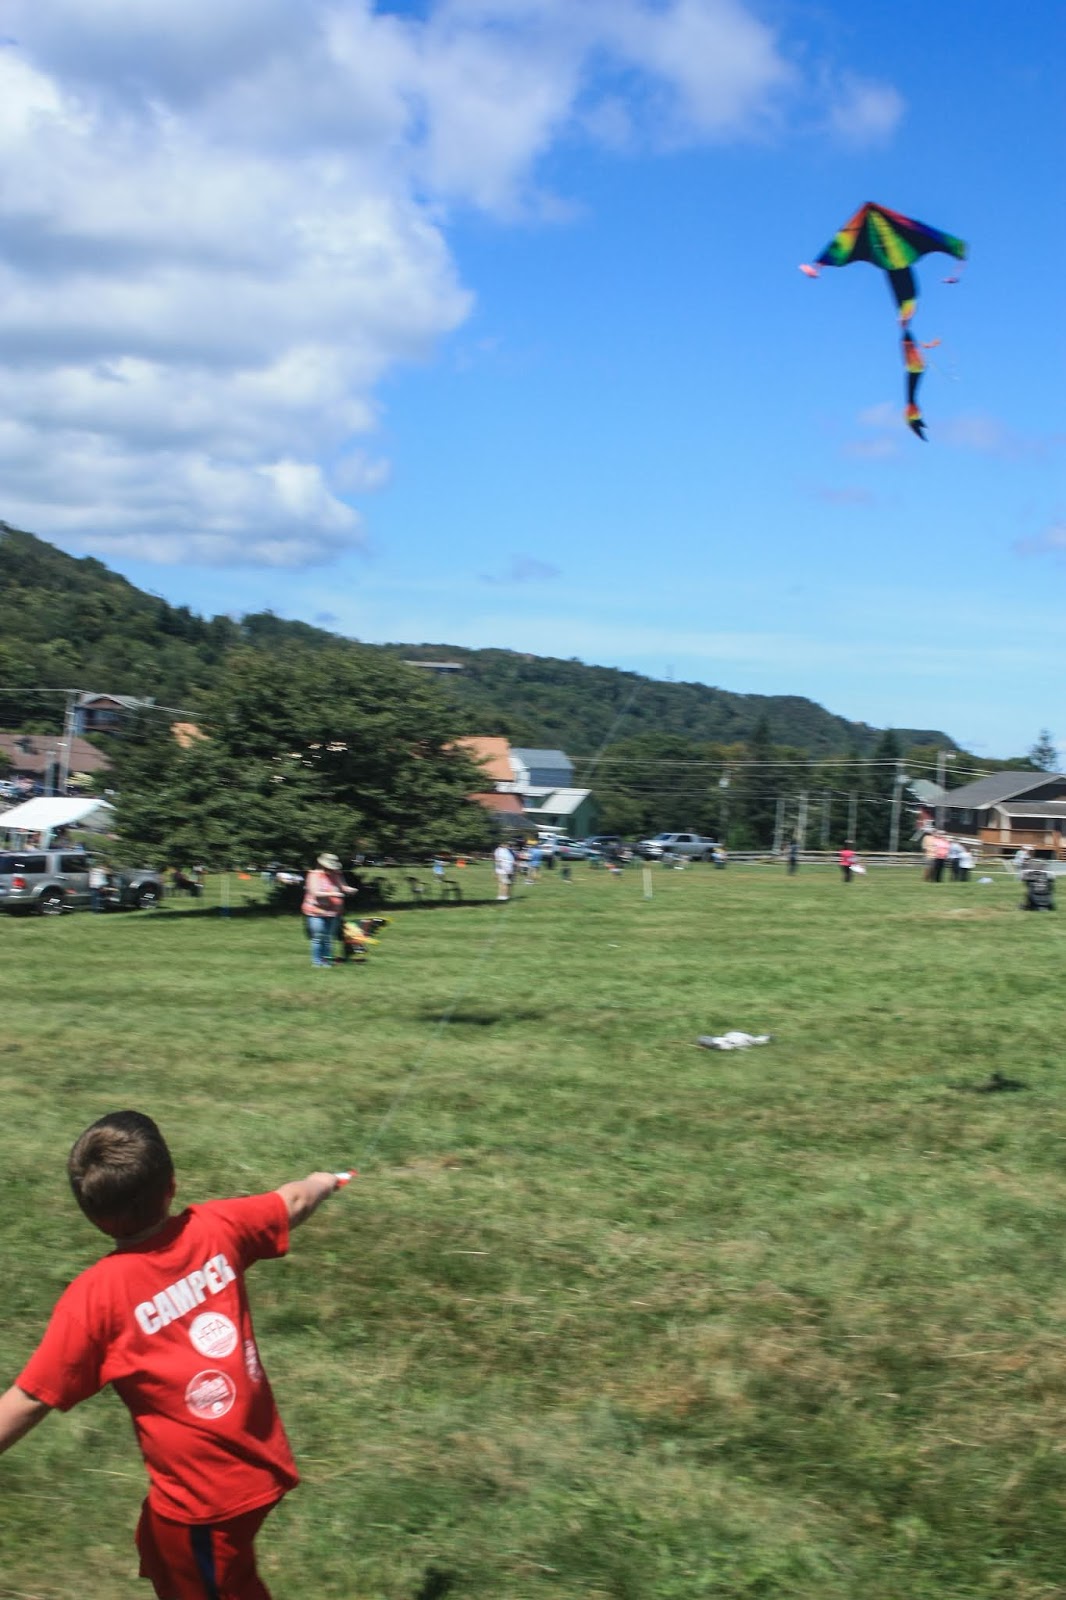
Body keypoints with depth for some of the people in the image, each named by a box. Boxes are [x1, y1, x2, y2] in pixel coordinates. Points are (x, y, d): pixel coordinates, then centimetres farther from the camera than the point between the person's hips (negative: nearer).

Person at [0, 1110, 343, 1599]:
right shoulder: (216, 1228, -9)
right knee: (163, 1558, 29)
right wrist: (322, 1182, 33)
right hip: (259, 1463, 6)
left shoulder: (94, 1296, -22)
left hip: (203, 1497, -6)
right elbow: (293, 1203, 10)